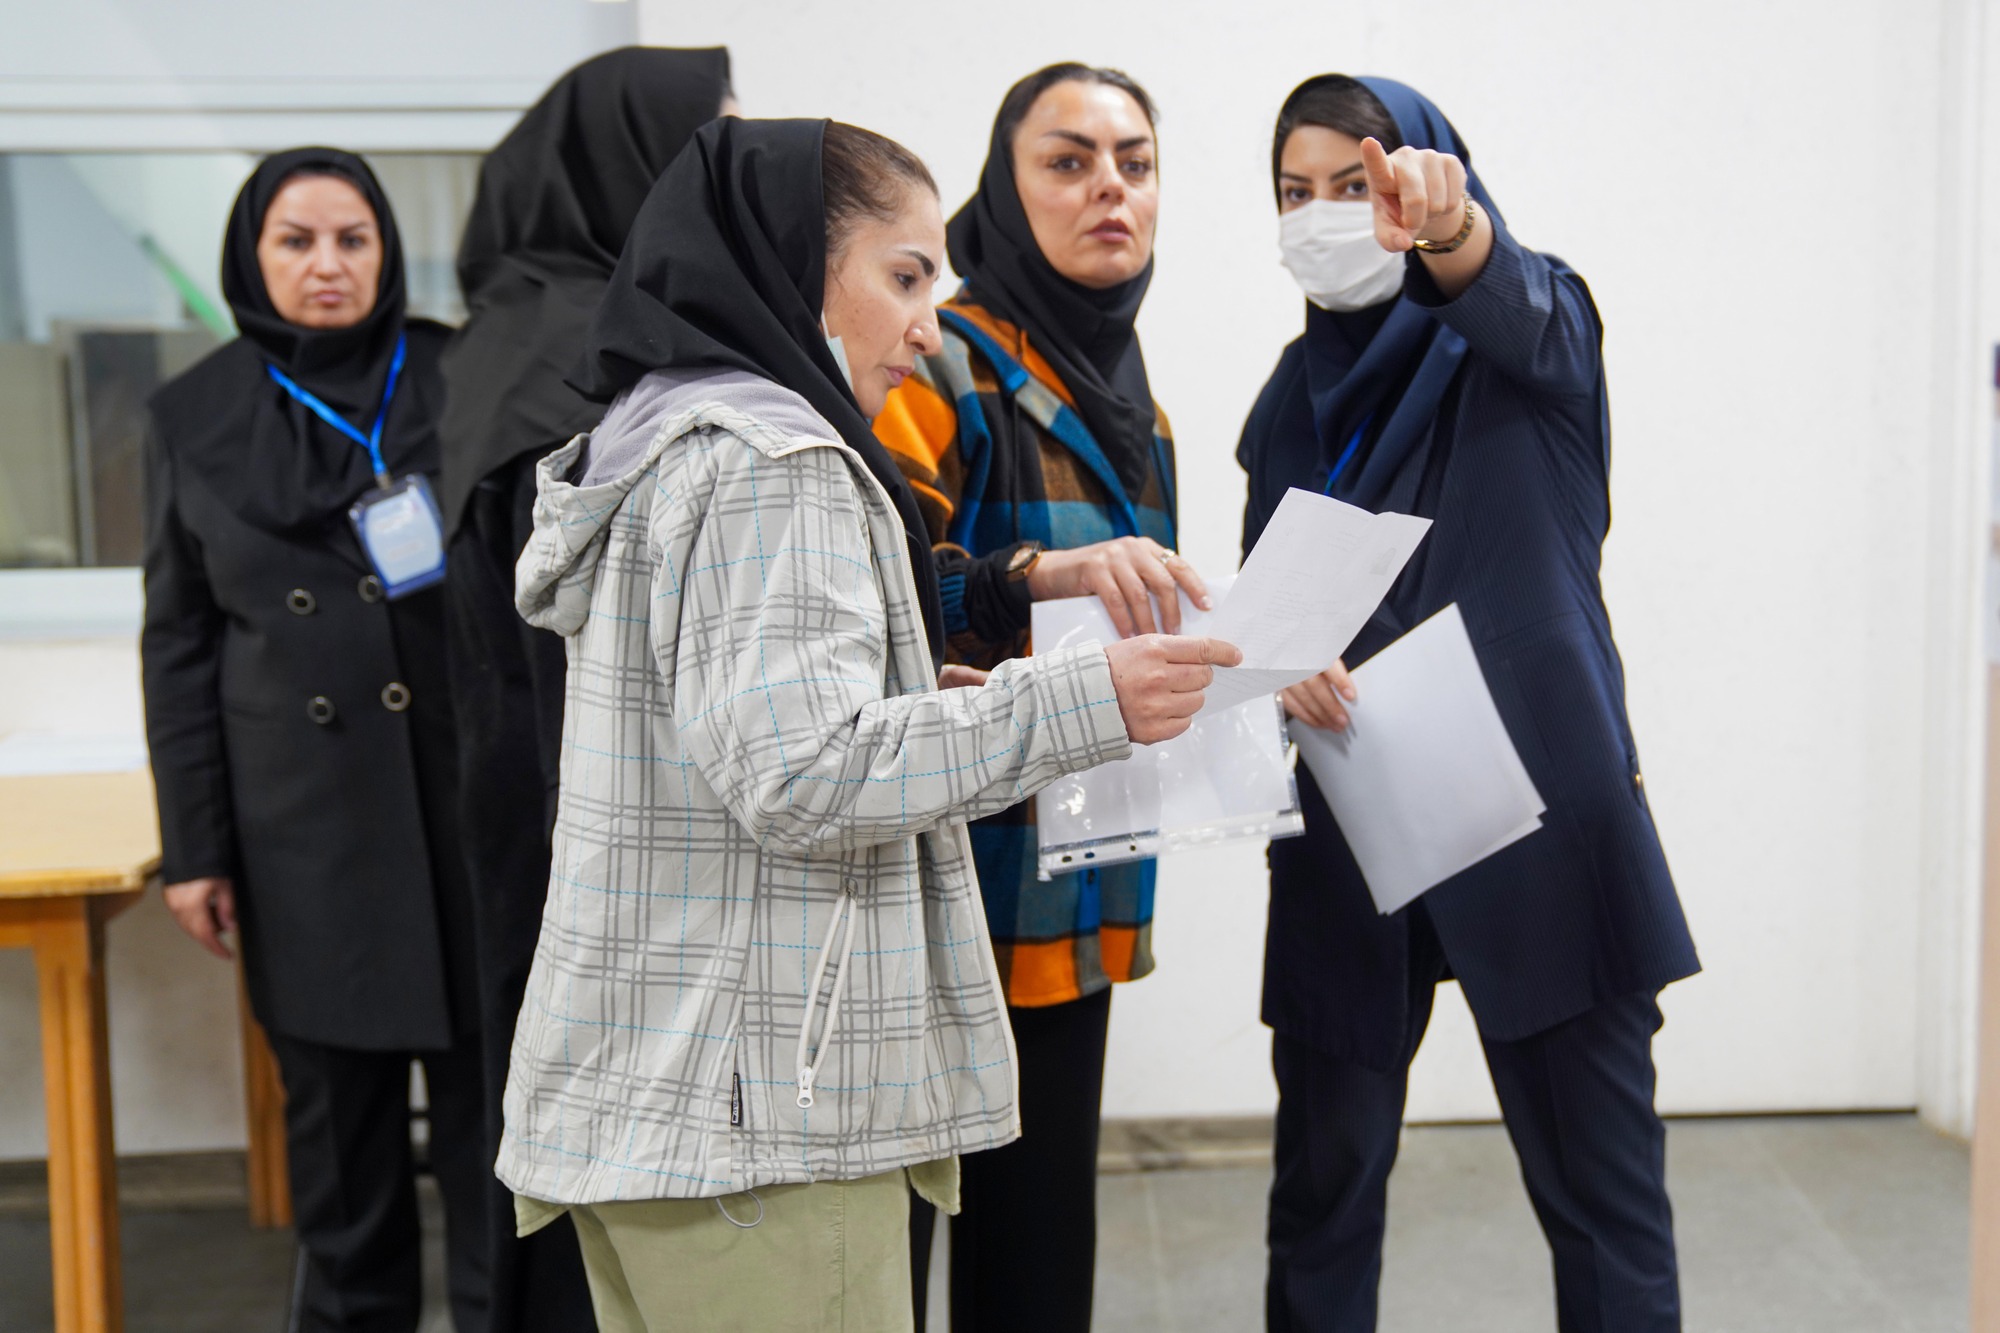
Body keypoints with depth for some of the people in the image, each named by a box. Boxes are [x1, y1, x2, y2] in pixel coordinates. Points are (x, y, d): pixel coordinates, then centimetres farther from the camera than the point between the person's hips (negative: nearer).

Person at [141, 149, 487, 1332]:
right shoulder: (195, 416, 6)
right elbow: (179, 647, 7)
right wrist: (193, 847, 4)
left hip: (471, 792, -1)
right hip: (305, 822, 1)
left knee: (487, 1085, 2)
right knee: (339, 1111, 9)